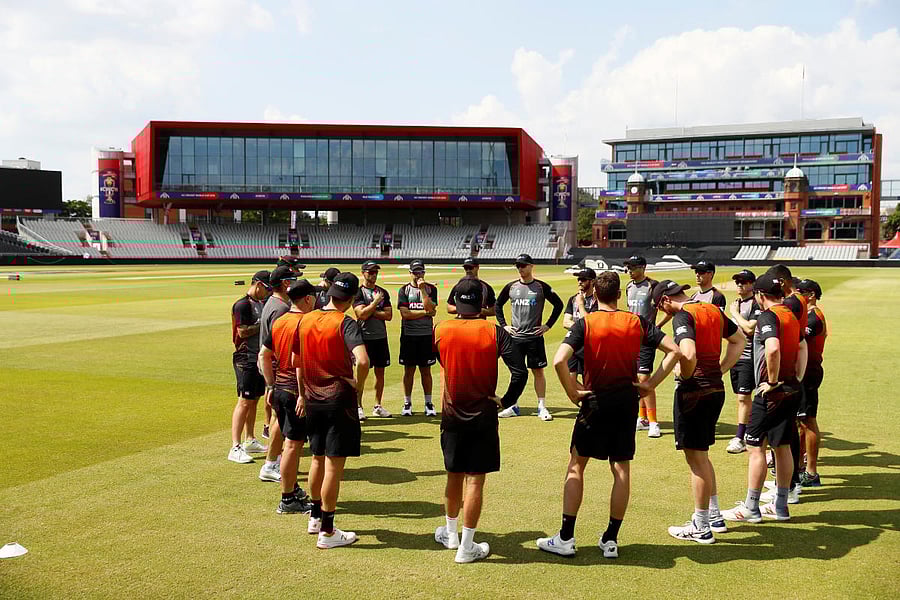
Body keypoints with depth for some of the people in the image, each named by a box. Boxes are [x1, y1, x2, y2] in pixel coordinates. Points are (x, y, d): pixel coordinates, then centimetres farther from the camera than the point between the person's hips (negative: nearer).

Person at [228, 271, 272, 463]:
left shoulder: (262, 303, 14)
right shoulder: (242, 305, -13)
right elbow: (243, 332, -19)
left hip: (259, 357, 9)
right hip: (245, 359, -9)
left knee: (254, 400, 16)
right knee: (245, 402, -10)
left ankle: (250, 441, 27)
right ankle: (235, 448, -9)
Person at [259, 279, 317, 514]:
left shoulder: (279, 321, 10)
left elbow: (263, 355, 12)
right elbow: (298, 362, -23)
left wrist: (271, 384, 16)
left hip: (279, 388, 9)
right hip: (296, 391, -9)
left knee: (291, 441, 20)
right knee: (293, 445, -1)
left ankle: (293, 490, 32)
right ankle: (287, 501, 6)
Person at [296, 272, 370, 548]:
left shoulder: (305, 320, 5)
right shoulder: (345, 324, -15)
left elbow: (297, 361, 14)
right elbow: (362, 361, -29)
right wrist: (358, 388, -11)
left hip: (313, 399, 7)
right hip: (339, 401, -7)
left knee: (318, 459, 21)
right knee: (334, 466, 0)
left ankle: (315, 518, 35)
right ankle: (327, 532, 6)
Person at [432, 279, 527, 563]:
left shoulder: (441, 330, -5)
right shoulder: (495, 332, -11)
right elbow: (520, 372, -16)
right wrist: (506, 401, -4)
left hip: (451, 415, 3)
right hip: (483, 417, -2)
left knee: (454, 476, 19)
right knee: (475, 479, 4)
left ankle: (450, 533, 36)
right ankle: (467, 546, 9)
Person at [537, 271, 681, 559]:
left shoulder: (585, 323, -9)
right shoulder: (637, 322, 0)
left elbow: (559, 361, -23)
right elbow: (674, 351, -2)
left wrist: (573, 392, -10)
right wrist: (650, 384, 0)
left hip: (595, 401, -3)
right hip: (627, 400, 3)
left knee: (576, 467, 7)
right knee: (622, 469, 10)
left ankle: (566, 538, 8)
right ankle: (611, 540, 15)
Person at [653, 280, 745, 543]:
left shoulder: (682, 316, -15)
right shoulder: (713, 310, 11)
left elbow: (688, 355, -31)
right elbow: (739, 340, 22)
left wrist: (684, 376, -12)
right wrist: (719, 369, 16)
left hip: (694, 392, -9)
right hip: (716, 390, 9)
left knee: (696, 458, 1)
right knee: (701, 456, 21)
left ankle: (701, 527, 10)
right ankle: (714, 516, 30)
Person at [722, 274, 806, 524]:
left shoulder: (768, 317, -15)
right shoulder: (792, 316, 12)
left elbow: (773, 348, -32)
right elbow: (802, 347, 23)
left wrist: (772, 381, -20)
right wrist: (797, 378, 19)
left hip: (770, 392, -8)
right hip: (791, 390, 9)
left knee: (757, 447, 0)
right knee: (782, 446, 14)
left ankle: (751, 508, 7)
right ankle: (780, 506, 22)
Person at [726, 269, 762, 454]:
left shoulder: (756, 304, -11)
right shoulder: (736, 302, 16)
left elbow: (750, 328, -22)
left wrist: (734, 313, -11)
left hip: (749, 357, -8)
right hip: (735, 356, 8)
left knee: (743, 397, -10)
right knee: (742, 397, 12)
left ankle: (740, 438, -8)